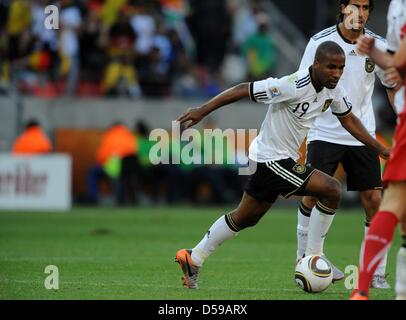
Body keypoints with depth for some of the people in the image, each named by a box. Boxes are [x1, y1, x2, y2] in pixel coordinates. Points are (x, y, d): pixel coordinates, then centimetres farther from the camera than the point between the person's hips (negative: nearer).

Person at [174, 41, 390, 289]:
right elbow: (244, 90, -23)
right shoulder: (293, 85, -27)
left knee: (245, 218, 21)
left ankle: (194, 259, 33)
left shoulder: (333, 91, -2)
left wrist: (380, 149, 11)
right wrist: (202, 111, -22)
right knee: (332, 189, -15)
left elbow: (349, 120, 14)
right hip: (271, 159, -9)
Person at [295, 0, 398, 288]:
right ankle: (305, 257, 16)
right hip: (323, 132, -2)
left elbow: (393, 87, 10)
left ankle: (377, 274, 2)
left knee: (374, 199, -5)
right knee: (313, 197, -7)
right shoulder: (320, 42, -6)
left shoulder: (378, 45, 0)